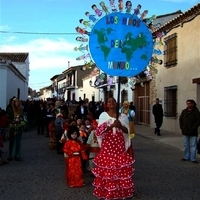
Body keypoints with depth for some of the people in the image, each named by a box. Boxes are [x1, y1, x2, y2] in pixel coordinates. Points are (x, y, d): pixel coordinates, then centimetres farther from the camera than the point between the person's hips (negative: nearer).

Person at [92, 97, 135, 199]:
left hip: (119, 144, 2)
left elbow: (127, 131, 5)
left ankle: (121, 190, 15)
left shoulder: (122, 116, 8)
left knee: (120, 167, 3)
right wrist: (112, 126, -17)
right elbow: (99, 131, -6)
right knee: (107, 166, -3)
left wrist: (120, 126, -14)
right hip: (107, 144, -2)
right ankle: (106, 191, 8)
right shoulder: (103, 115, 2)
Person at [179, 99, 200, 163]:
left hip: (193, 132, -4)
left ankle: (193, 158, 6)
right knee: (186, 145, 11)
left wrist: (193, 128, -15)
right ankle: (186, 157, 21)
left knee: (193, 145, -1)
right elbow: (180, 119, 13)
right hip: (185, 132, 5)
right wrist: (182, 127, 2)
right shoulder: (184, 111, 8)